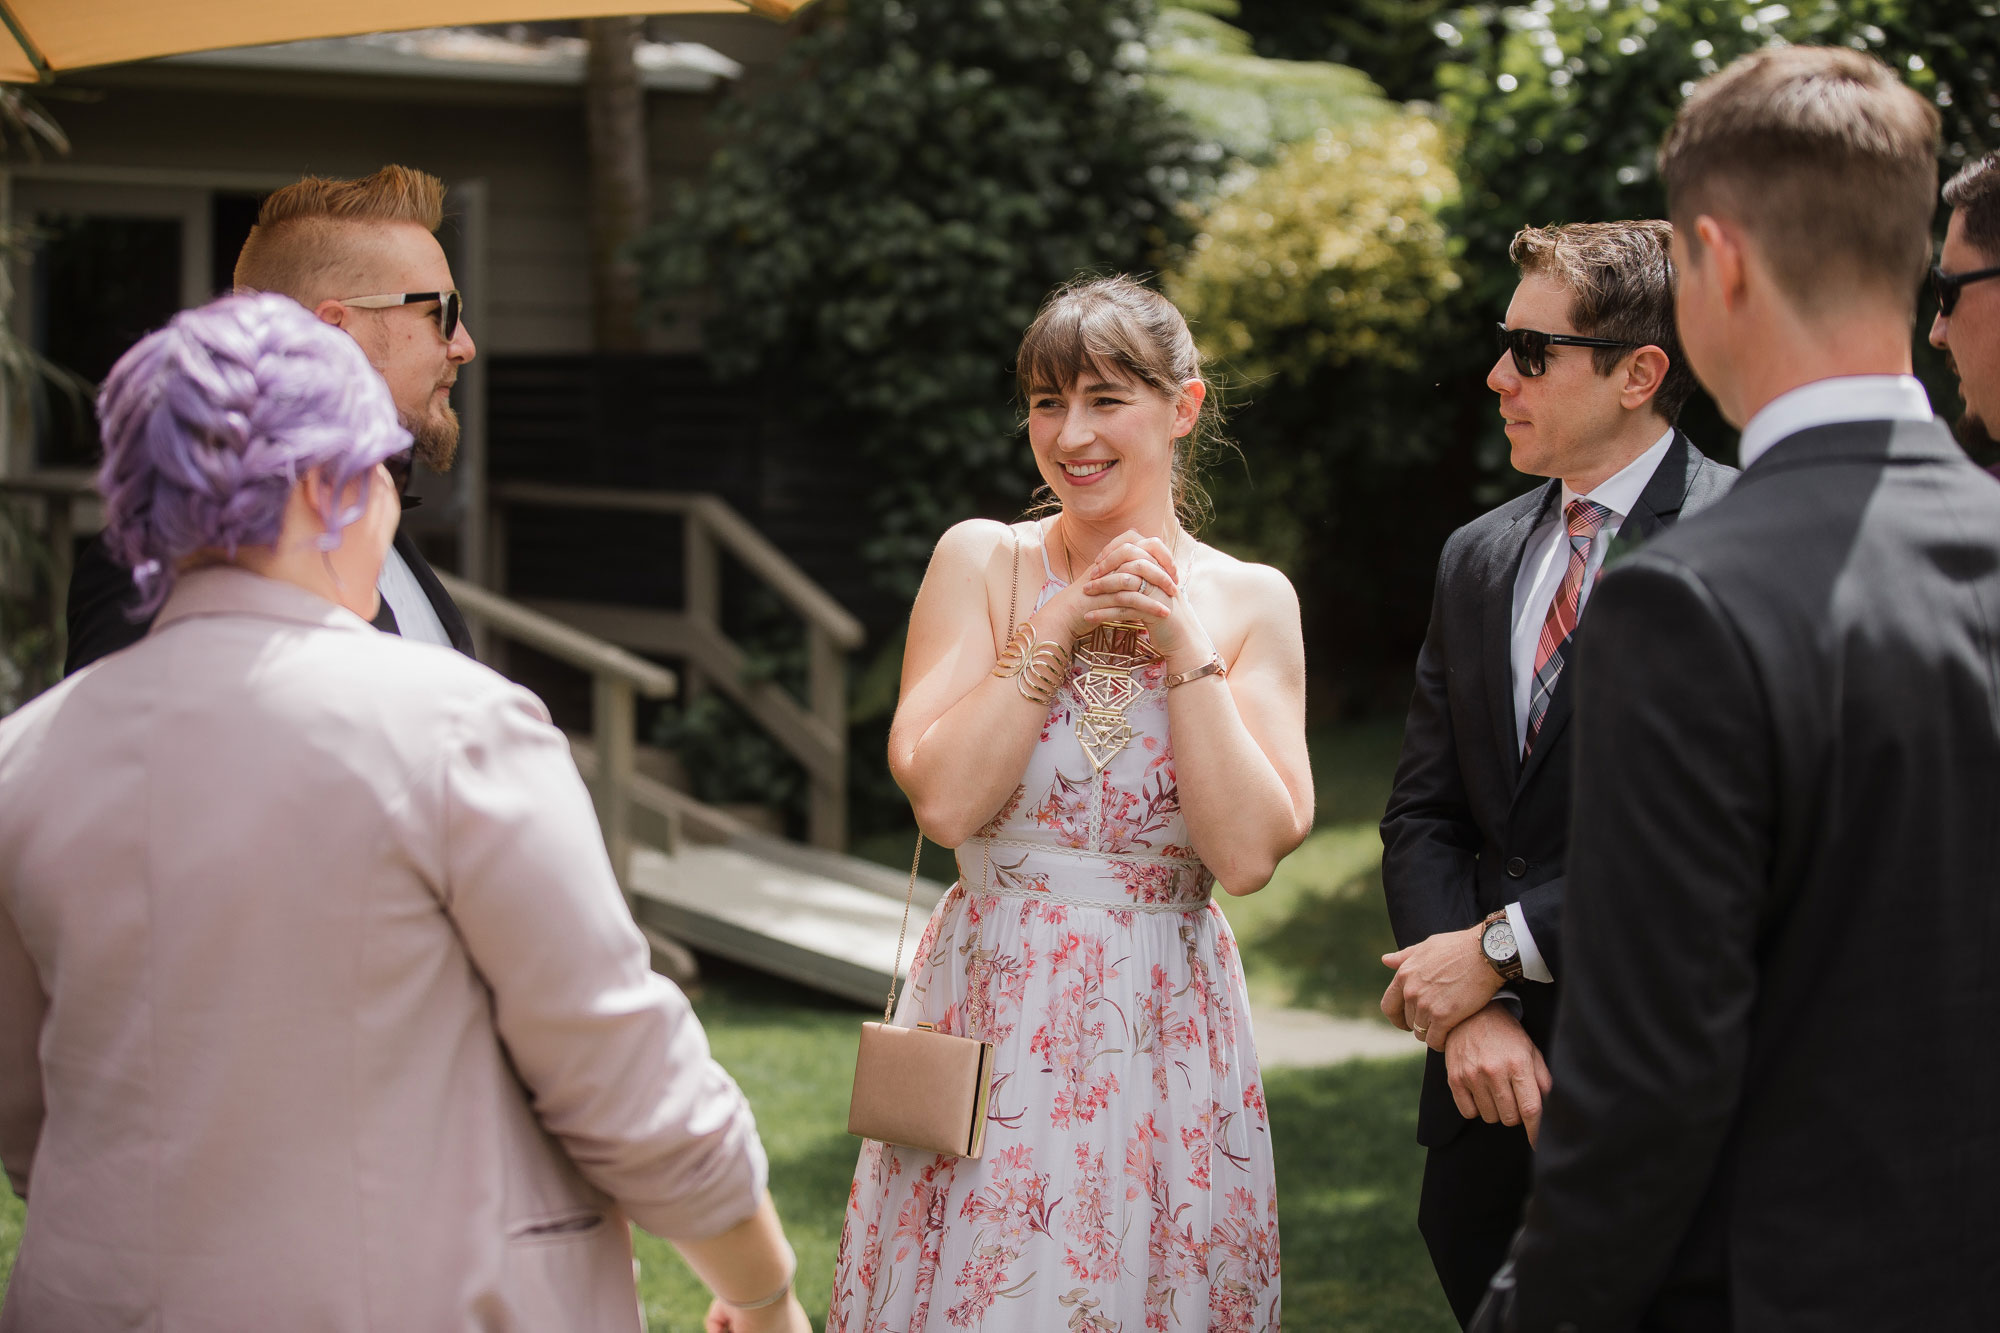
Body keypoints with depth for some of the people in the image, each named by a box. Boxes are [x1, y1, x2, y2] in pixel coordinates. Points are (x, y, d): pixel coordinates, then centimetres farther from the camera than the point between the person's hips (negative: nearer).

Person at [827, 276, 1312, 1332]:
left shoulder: (1251, 602, 0)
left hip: (1163, 1029, 1)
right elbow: (943, 799, -12)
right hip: (991, 1016, 0)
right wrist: (1062, 627, -14)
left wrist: (1184, 646, -13)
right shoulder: (982, 561, -1)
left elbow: (1246, 854, -10)